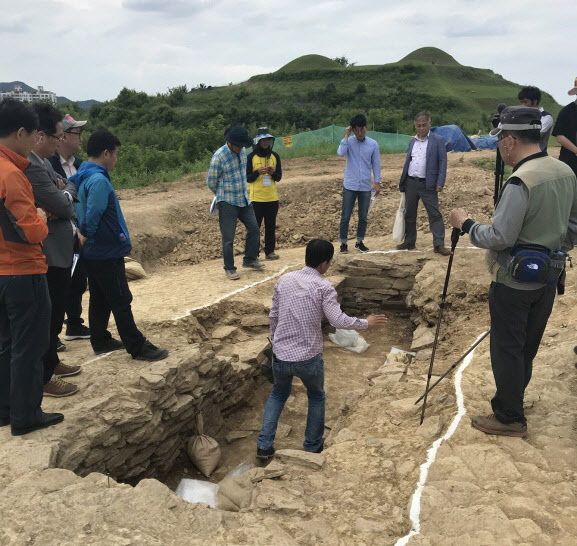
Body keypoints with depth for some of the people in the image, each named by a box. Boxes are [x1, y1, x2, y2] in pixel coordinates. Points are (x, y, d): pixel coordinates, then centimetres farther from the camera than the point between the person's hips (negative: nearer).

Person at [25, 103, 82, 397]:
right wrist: (67, 191, 0)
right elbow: (64, 206, -21)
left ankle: (51, 362, 36)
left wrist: (63, 190, -9)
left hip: (57, 249, 10)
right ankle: (43, 377, 13)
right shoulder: (31, 165, -23)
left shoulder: (42, 162, 10)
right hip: (50, 253, -10)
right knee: (49, 315, 0)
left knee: (55, 312, 21)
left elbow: (69, 188, 14)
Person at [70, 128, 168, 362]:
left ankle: (100, 341, 28)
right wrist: (87, 236, -8)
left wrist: (84, 236, 5)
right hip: (107, 252, -10)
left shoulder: (81, 177, 9)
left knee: (100, 299, 18)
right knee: (121, 301, -3)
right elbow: (93, 216, -26)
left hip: (94, 252, 10)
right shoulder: (99, 180, -21)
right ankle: (138, 347, 4)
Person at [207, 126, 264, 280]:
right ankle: (229, 268, 13)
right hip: (227, 203, -7)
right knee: (228, 238, -1)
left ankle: (250, 260, 30)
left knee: (254, 229, 13)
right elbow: (211, 182, -8)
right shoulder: (219, 156, -19)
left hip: (244, 199, 7)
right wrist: (223, 195, 8)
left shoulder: (242, 151, 1)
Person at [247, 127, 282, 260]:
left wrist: (273, 173, -14)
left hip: (272, 197, 3)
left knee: (271, 226, 8)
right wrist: (258, 172, -21)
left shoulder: (275, 156, 7)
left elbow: (279, 177, 8)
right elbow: (247, 178, -3)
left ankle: (270, 251, 16)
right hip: (256, 198, -3)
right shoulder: (251, 157, -3)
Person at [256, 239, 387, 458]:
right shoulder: (324, 287, -13)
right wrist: (366, 323, -2)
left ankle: (264, 446, 20)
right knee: (316, 397, 23)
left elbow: (274, 317, 8)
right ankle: (312, 447, 32)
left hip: (281, 354, 4)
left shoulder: (284, 280, 1)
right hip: (308, 357, -3)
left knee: (278, 394, 27)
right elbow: (338, 320, -17)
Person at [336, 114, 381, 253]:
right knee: (345, 216, 1)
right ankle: (343, 243, 11)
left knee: (363, 217, 9)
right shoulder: (349, 142, -3)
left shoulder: (373, 144, 1)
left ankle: (359, 242, 23)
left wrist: (377, 182, 2)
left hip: (366, 187, 2)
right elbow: (341, 153, -24)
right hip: (349, 186, -2)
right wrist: (346, 136, -17)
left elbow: (376, 164, 6)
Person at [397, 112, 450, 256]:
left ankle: (439, 244, -4)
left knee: (435, 214, -6)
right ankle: (409, 241, 23)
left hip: (428, 184, -5)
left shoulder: (437, 140, -1)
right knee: (409, 214, 11)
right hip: (410, 183, 5)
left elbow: (442, 162, -6)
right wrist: (402, 183, 11)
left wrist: (440, 183, -14)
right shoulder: (412, 142, 14)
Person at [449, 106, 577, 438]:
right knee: (528, 346, 20)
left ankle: (510, 419, 16)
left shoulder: (521, 181, -24)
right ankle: (511, 400, 36)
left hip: (514, 281, -8)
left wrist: (466, 224, -10)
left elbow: (499, 238, -24)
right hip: (548, 276, 8)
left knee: (507, 349, 5)